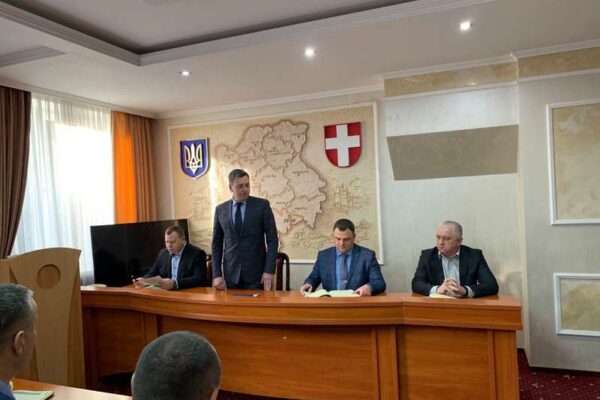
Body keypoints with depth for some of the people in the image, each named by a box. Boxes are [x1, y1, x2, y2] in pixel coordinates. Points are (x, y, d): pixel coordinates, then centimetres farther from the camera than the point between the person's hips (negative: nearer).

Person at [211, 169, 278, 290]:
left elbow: (272, 239, -5)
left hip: (256, 272, -2)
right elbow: (217, 244, 8)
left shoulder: (262, 205, -2)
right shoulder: (220, 209, 6)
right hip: (231, 273, 2)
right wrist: (217, 274, 0)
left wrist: (269, 270, -13)